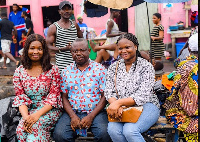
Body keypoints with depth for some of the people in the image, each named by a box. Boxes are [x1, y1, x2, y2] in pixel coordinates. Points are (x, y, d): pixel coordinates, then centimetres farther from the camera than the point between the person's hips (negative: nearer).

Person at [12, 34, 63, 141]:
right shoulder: (19, 72, 7)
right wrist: (25, 116, -17)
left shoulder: (53, 70, 0)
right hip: (29, 110, 2)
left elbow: (54, 96, -5)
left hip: (49, 110, -2)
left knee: (35, 126, -32)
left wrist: (37, 114, -19)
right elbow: (20, 97, 3)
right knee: (21, 128, -29)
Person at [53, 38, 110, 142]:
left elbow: (104, 96, 0)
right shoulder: (66, 72, 12)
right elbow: (64, 97, 9)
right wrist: (73, 116, -8)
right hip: (72, 113, 2)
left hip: (95, 112, -2)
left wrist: (91, 116, -11)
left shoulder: (100, 69, 4)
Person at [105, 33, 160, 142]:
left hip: (146, 106, -3)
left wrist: (119, 102, -25)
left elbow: (142, 96, -13)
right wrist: (116, 105, -20)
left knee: (130, 130, -32)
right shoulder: (114, 67, 11)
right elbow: (109, 92, 3)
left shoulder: (146, 66, -3)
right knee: (112, 129, -28)